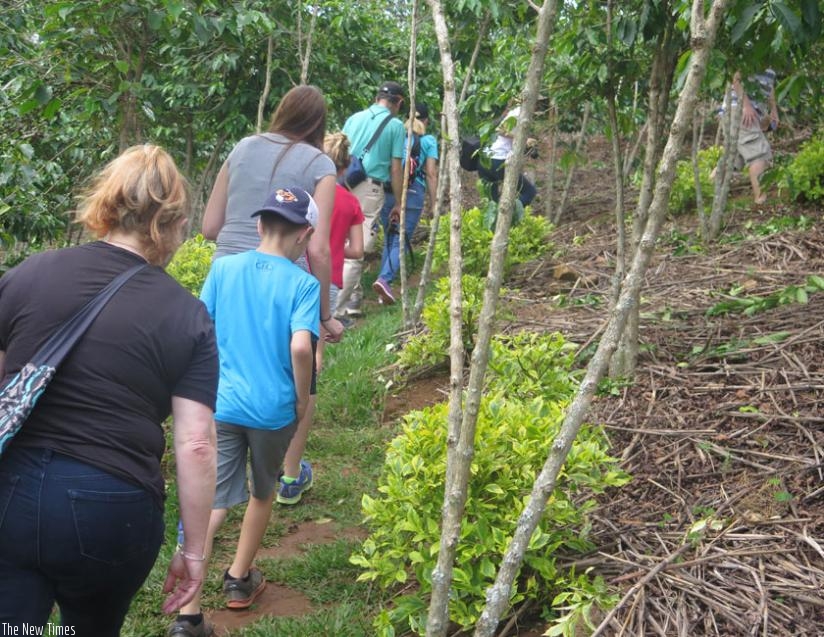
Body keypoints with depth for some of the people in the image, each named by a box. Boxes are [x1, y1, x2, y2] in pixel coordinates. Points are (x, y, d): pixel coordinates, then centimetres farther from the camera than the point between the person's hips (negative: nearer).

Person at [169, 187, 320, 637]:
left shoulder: (223, 268, 0)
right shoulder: (303, 284, -9)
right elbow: (301, 347, -21)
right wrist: (303, 399, -5)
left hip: (220, 404, 2)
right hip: (274, 409, -2)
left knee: (211, 502, 1)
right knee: (262, 493, 22)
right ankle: (239, 579, 38)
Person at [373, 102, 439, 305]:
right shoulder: (428, 141, 4)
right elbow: (431, 174, -1)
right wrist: (433, 204, 3)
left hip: (389, 190, 3)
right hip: (413, 192, -3)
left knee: (389, 240, 14)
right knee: (401, 241, -3)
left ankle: (384, 287, 12)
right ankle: (384, 279, -24)